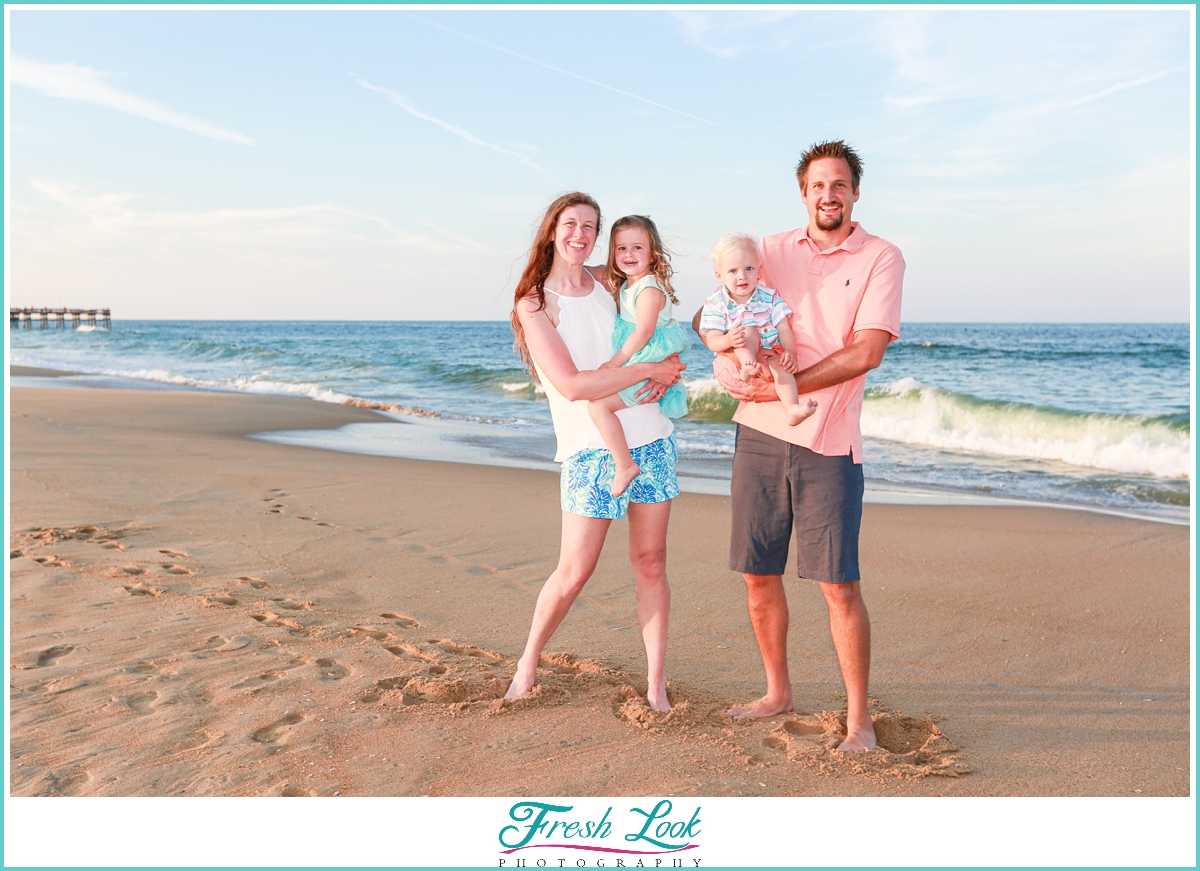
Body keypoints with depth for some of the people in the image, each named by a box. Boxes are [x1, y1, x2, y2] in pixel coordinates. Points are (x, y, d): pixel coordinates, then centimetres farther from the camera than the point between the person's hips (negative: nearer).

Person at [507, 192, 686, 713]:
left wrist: (667, 370, 1)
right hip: (591, 449, -4)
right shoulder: (534, 304, -6)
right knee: (574, 572, -2)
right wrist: (649, 370, -15)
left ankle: (656, 683, 15)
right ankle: (528, 662, 21)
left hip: (651, 439, 4)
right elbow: (572, 385, -17)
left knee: (650, 561, 6)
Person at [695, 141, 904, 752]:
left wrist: (783, 388, -14)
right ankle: (777, 692, 28)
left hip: (828, 442, -4)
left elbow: (866, 353, -10)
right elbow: (716, 313, 18)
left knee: (839, 584, -4)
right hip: (759, 433, 4)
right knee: (758, 575, 9)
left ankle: (859, 716, 10)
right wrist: (728, 351, -5)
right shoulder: (773, 250, 12)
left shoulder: (881, 258, 0)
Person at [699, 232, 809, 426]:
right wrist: (728, 340, -35)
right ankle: (747, 367, -51)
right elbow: (712, 340, -11)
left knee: (780, 365, -32)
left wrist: (790, 352, -20)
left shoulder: (769, 297, 6)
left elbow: (785, 329, 0)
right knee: (750, 331, -27)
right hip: (734, 359, -2)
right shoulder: (715, 304, -1)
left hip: (769, 356, 2)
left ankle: (791, 409, -46)